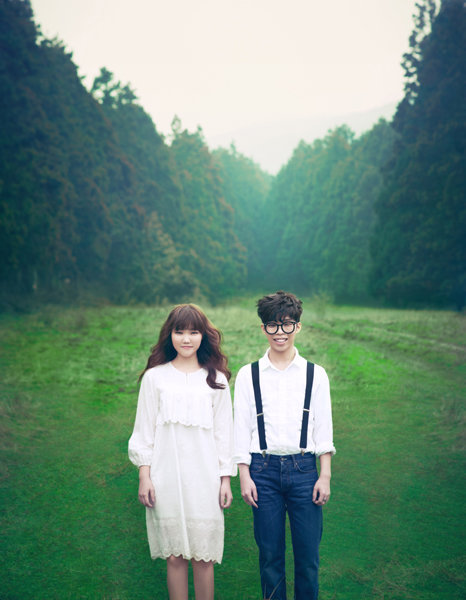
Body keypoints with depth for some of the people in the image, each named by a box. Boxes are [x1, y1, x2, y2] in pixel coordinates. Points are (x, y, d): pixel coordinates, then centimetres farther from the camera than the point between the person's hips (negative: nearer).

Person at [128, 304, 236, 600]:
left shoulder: (216, 380, 7)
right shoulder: (155, 377, 5)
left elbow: (224, 432, 8)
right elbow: (144, 429, 6)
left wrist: (226, 478, 4)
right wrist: (144, 476, 1)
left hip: (205, 478, 0)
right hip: (167, 478, 0)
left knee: (203, 556, 2)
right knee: (175, 556, 4)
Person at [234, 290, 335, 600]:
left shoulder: (315, 374, 5)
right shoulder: (248, 375, 4)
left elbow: (324, 429, 6)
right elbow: (242, 427, 5)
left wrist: (325, 476, 1)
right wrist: (244, 477, 0)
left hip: (304, 469, 0)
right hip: (263, 470, 0)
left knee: (308, 553, 3)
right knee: (270, 553, 6)